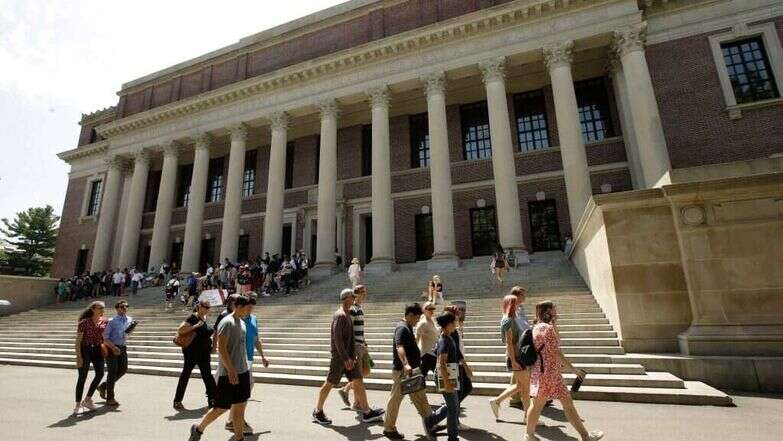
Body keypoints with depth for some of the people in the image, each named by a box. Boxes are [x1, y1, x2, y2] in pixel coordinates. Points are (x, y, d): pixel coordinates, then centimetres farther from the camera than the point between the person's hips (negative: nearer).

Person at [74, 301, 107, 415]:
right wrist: (78, 357, -16)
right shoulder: (84, 322, -11)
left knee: (100, 374, -7)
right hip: (85, 350, -4)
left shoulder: (104, 322, 3)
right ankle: (77, 405, 17)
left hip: (97, 350, 4)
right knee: (82, 377, 2)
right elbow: (78, 340, -11)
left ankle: (87, 400, 11)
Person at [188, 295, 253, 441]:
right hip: (228, 374, -8)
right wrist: (231, 371, -23)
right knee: (221, 408, 6)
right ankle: (198, 429, 31)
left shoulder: (242, 322, 10)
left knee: (240, 405, 10)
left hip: (242, 372, 8)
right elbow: (222, 349, -20)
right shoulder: (227, 322, -16)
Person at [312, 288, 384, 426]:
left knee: (358, 382, 7)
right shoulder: (339, 315, -17)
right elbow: (337, 339, -22)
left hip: (347, 356, 9)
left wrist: (353, 356, 12)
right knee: (329, 383, 4)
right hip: (339, 356, -9)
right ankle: (317, 412, 21)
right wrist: (345, 358, -21)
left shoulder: (348, 314, 12)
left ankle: (367, 412, 13)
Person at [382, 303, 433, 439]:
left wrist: (417, 359, 34)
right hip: (402, 370, -10)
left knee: (420, 398, 16)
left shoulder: (408, 328, 12)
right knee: (396, 399, 4)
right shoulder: (402, 328, -19)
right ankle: (389, 428, 18)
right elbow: (399, 347, -35)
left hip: (411, 370, 10)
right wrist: (405, 364, -47)